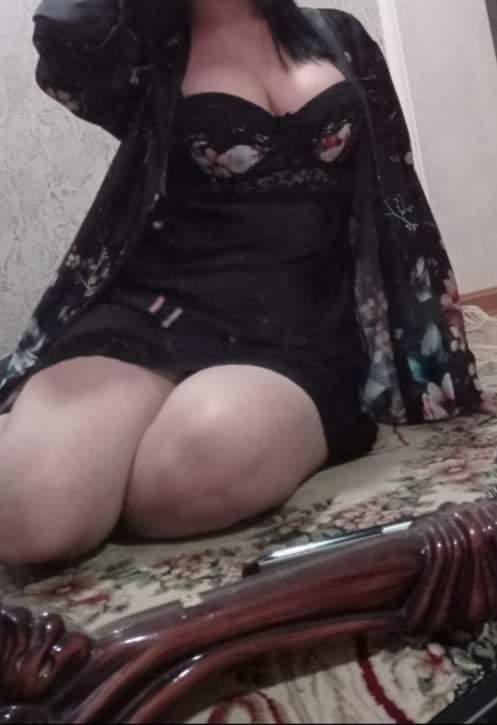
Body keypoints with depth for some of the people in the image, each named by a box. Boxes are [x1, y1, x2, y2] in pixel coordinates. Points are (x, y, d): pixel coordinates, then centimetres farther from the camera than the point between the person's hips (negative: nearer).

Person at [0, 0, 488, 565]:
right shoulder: (144, 54, 11)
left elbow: (394, 200, 17)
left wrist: (428, 340, 14)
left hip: (304, 333, 1)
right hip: (158, 313, 0)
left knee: (198, 469, -35)